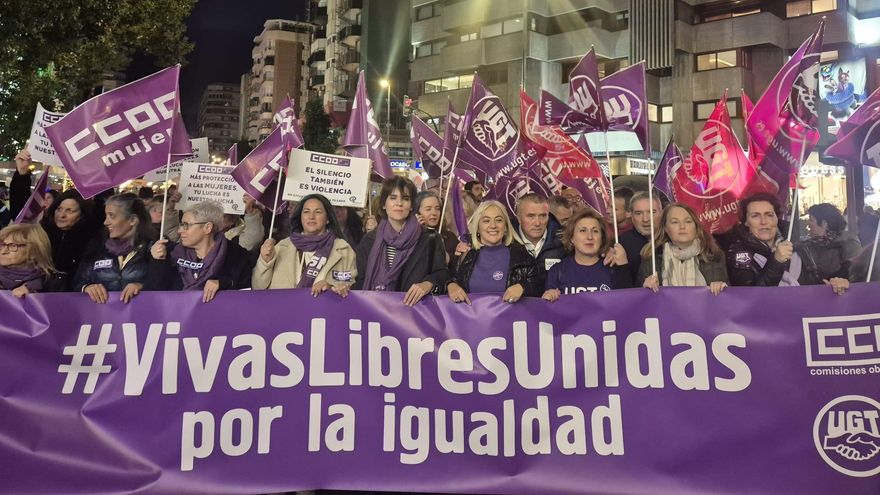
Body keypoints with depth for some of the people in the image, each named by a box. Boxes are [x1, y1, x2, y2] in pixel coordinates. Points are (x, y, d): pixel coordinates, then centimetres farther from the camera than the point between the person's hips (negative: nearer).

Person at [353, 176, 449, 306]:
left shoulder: (430, 239, 3)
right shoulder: (369, 241, 9)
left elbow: (442, 273, 3)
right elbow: (362, 281, 11)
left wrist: (429, 284, -16)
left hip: (415, 307, 0)